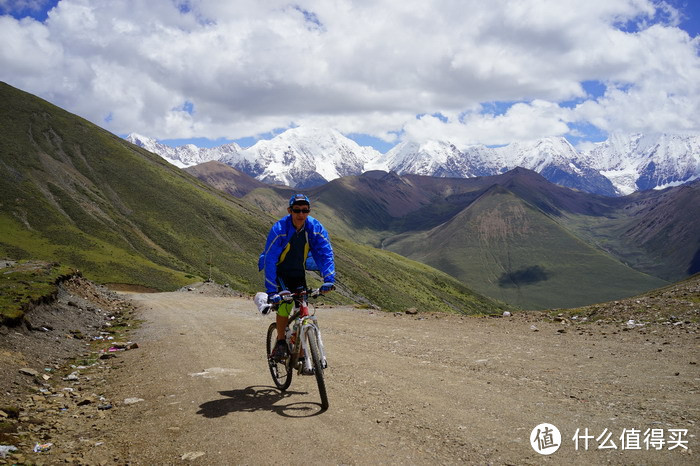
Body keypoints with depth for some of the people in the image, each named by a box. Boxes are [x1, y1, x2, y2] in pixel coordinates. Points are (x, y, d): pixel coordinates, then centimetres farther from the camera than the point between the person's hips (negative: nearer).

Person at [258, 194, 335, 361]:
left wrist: (329, 279, -34)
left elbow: (326, 254, -19)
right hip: (279, 272, -3)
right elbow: (270, 260, -30)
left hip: (299, 273, 4)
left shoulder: (315, 228, -19)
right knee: (285, 301, -26)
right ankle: (280, 343, -10)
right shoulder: (279, 229, -28)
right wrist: (271, 291, -38)